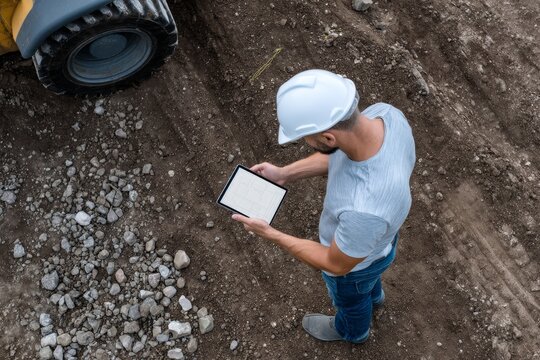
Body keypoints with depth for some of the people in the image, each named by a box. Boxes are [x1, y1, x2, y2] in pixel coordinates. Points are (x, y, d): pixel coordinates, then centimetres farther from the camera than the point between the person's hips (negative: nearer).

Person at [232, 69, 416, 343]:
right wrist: (285, 173, -13)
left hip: (354, 262, -5)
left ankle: (351, 330, 68)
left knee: (350, 300, 32)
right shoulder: (383, 113, -31)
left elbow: (337, 265, -28)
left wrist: (271, 234, -22)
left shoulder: (365, 210, -51)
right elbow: (340, 154, -8)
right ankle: (373, 294, 75)